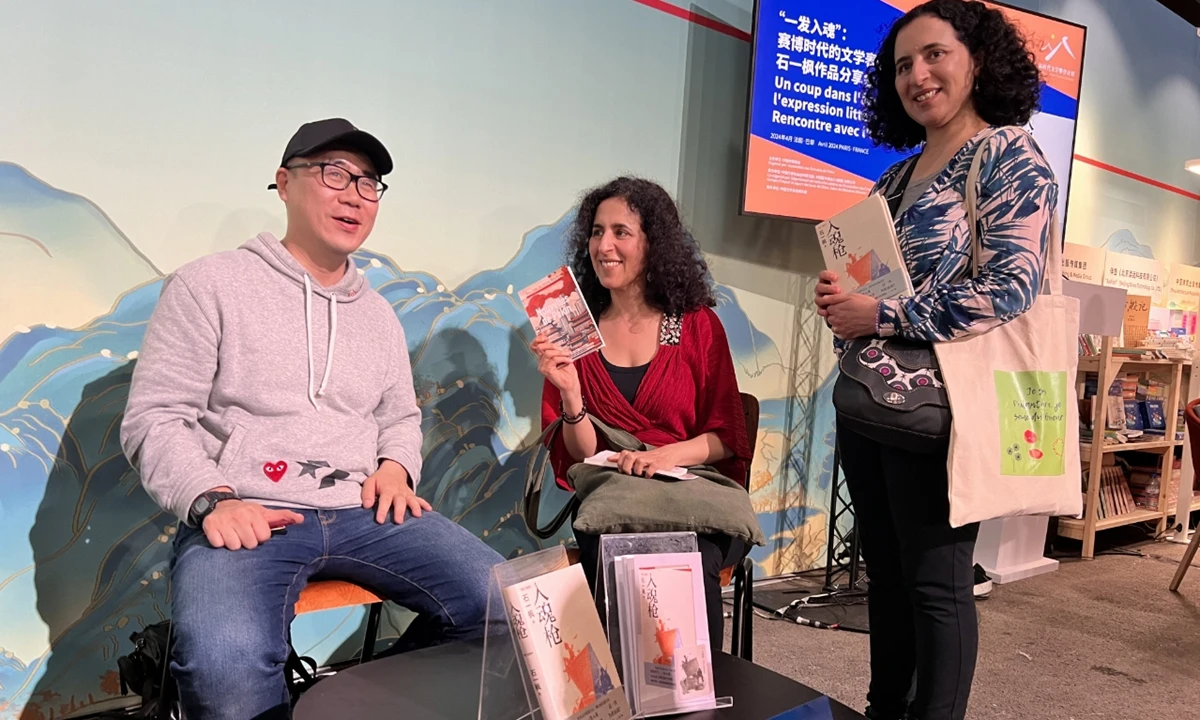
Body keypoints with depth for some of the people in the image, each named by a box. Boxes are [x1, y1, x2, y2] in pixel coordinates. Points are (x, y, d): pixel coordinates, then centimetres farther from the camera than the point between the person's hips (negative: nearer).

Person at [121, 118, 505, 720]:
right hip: (246, 517, -5)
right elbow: (155, 417, 0)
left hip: (363, 512, 5)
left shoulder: (378, 312, 20)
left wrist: (396, 466, 6)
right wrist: (212, 499, -16)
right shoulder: (211, 284, 4)